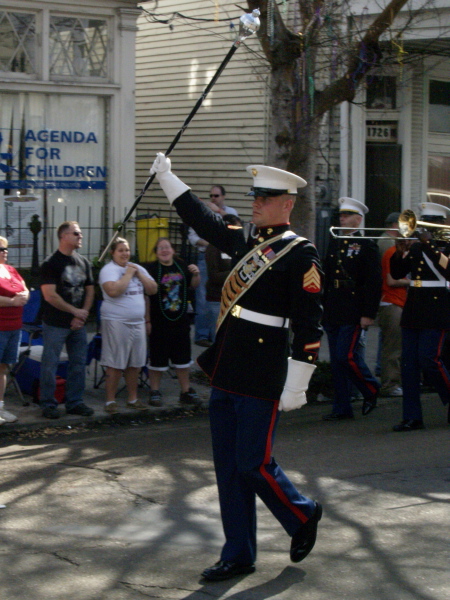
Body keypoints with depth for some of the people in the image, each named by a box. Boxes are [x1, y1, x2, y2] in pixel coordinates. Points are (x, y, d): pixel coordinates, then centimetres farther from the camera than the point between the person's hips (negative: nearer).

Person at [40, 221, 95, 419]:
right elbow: (49, 295, -16)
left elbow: (89, 290, 13)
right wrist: (75, 311, -13)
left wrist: (83, 314, -2)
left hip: (78, 324, 6)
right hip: (55, 324, -6)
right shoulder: (51, 264, -10)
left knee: (78, 363, 9)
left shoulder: (83, 262, 10)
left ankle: (74, 402, 19)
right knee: (50, 364, -1)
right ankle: (48, 404, 7)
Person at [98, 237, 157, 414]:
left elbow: (153, 289, 11)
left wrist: (139, 274, 1)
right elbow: (113, 290, -23)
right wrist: (128, 274, -14)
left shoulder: (138, 268, 14)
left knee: (135, 364, 10)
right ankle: (110, 401, 3)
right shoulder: (108, 270, -6)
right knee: (115, 364, -5)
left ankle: (133, 399, 21)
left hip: (138, 322, 6)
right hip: (116, 322, -6)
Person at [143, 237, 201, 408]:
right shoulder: (151, 269, -11)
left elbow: (193, 285, 17)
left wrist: (196, 274, -3)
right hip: (159, 321, -5)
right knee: (158, 358, 4)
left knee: (182, 357, 14)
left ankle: (186, 390, 26)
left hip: (180, 319, 5)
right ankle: (155, 392, 18)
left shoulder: (181, 266, 5)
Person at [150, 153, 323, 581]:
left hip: (262, 376, -7)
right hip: (226, 369, 8)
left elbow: (309, 326, -13)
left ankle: (303, 515, 24)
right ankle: (238, 555, 18)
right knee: (228, 467, 9)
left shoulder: (301, 254, -9)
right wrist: (166, 176, 24)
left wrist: (296, 386, -16)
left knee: (253, 465, -3)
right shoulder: (245, 242, 12)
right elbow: (202, 219, 25)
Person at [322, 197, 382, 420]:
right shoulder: (334, 244, 15)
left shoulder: (366, 246, -5)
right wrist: (323, 308, 12)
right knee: (337, 360, 7)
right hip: (332, 314, 7)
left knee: (347, 356, -12)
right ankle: (342, 408, 13)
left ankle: (371, 389, 13)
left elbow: (374, 283, -10)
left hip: (353, 313, -7)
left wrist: (369, 314, -15)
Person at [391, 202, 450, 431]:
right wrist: (400, 251, -7)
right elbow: (397, 273, 10)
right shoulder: (416, 247, 15)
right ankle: (412, 417, 2)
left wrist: (430, 244, -19)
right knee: (409, 362, 0)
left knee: (429, 358, -13)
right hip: (413, 309, 6)